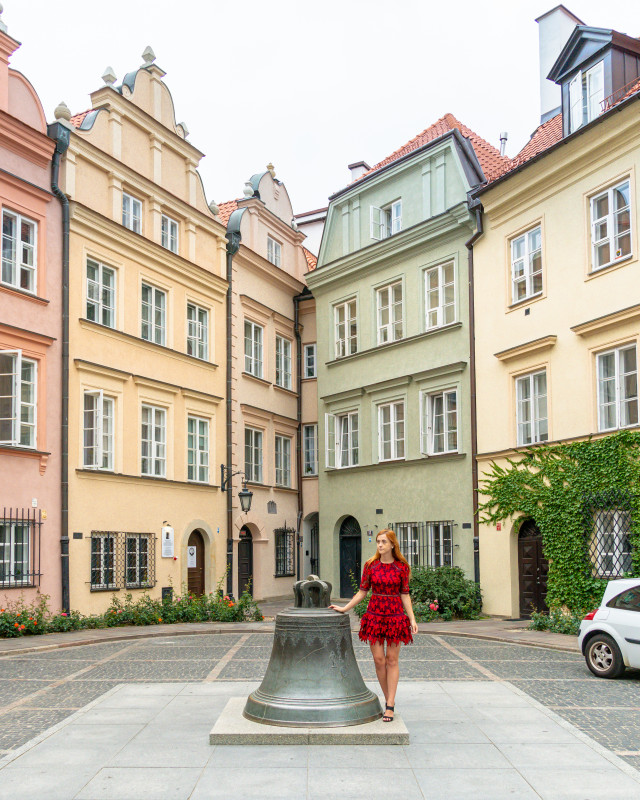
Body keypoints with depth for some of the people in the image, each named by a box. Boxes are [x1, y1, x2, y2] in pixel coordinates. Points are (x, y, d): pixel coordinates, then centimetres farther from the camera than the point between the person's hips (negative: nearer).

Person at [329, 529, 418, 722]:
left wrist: (412, 618, -3)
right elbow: (363, 591, 8)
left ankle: (390, 705, 4)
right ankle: (388, 700, 16)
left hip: (395, 615, -1)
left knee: (392, 660, 1)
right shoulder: (371, 565, 3)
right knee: (378, 659, 0)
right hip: (375, 614, 1)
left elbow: (405, 594, 3)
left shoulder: (402, 567, 0)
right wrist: (344, 608, 3)